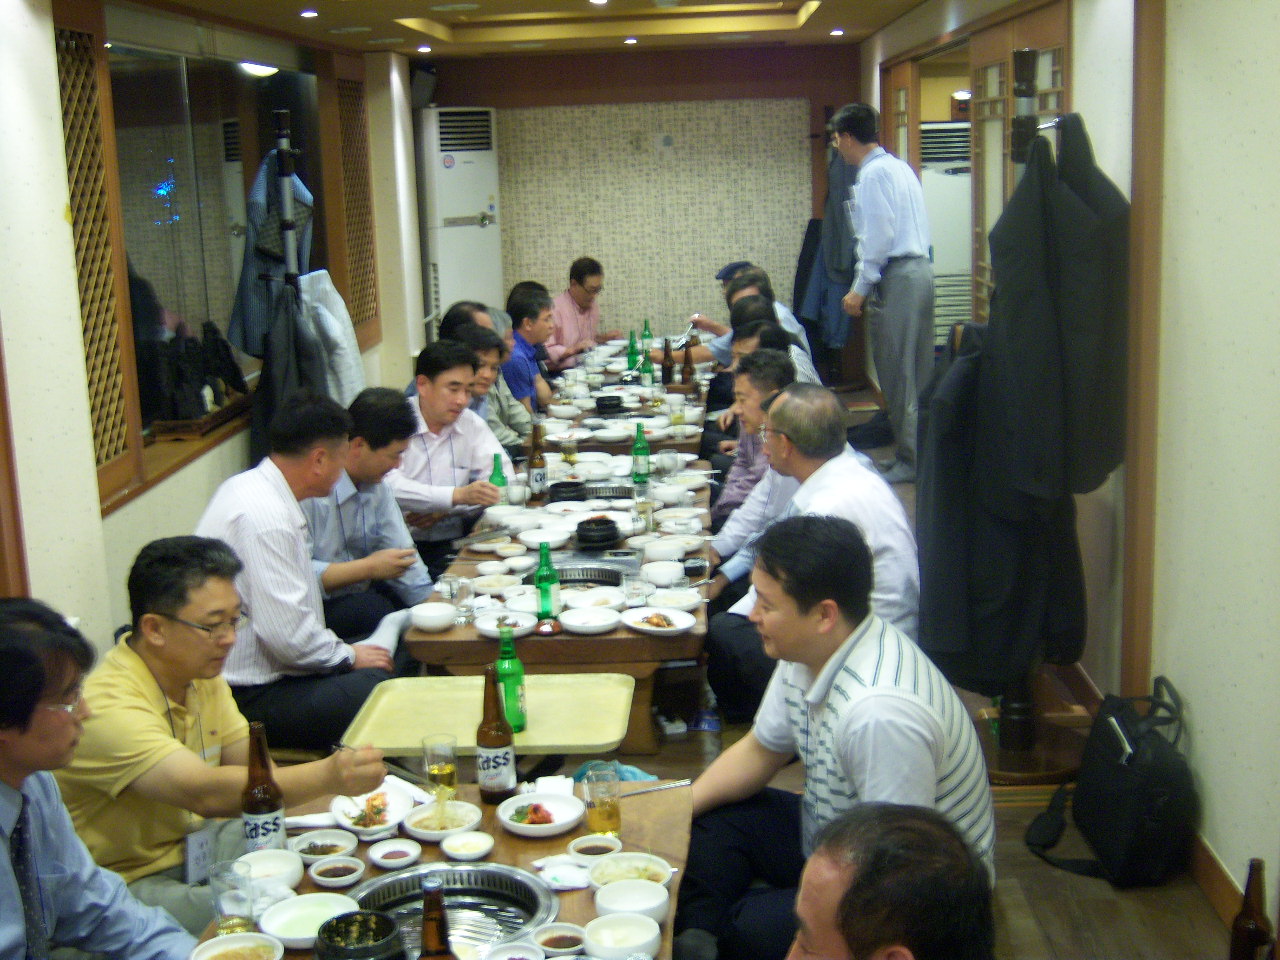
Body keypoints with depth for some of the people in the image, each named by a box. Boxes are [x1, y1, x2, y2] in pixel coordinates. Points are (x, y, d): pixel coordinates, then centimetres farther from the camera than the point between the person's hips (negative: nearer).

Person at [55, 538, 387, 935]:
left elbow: (253, 765, 1)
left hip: (199, 840, 8)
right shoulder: (108, 706, -28)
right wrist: (326, 776, -47)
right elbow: (204, 793, -39)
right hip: (135, 883, -8)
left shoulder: (202, 673, 2)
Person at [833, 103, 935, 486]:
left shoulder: (872, 174, -10)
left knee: (896, 372, -4)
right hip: (920, 268, 10)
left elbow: (878, 236, -17)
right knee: (919, 370, 14)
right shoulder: (900, 167, 18)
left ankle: (910, 459, 1)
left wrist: (860, 289, -13)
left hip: (896, 277, -10)